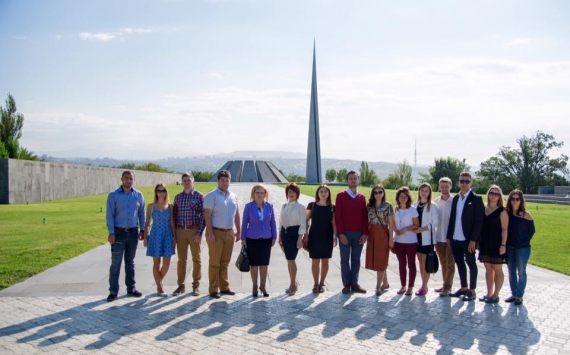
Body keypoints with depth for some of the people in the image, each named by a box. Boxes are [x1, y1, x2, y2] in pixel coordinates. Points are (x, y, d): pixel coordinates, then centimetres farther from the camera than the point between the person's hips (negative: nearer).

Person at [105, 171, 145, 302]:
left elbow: (142, 213, 8)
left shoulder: (138, 195, 4)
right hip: (118, 232, -3)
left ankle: (131, 288, 20)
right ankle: (113, 291, 6)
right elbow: (110, 215, -6)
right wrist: (111, 233, -12)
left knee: (130, 262, 12)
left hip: (133, 232, 3)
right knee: (116, 263, 0)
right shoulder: (113, 195, -3)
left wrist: (142, 230, 3)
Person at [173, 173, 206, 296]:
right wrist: (173, 233, 4)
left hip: (194, 231, -3)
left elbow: (203, 215, -6)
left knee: (196, 259, 7)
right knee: (181, 259, 8)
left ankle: (196, 286, 17)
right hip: (180, 231, 3)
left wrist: (199, 233, -13)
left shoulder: (199, 196, -3)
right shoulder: (178, 197, 8)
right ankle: (181, 285, 18)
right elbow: (175, 215, 10)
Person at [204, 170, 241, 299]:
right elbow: (207, 215, -12)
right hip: (216, 232, -5)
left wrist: (239, 231, 13)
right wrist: (210, 233, -17)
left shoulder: (233, 196, 10)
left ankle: (224, 287, 23)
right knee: (215, 262, 0)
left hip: (229, 233, 6)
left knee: (225, 262, 13)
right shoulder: (211, 195, -7)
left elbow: (237, 215, 16)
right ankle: (213, 289, 7)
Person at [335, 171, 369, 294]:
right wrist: (341, 233, -12)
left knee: (356, 259, 8)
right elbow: (337, 216, -5)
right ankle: (346, 284, 10)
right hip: (345, 233, -2)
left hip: (359, 233, 3)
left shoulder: (362, 197, 8)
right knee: (345, 259, 3)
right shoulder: (341, 196, -1)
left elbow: (365, 216, 6)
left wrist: (365, 233, -3)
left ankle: (355, 284, 15)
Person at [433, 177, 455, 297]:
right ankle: (445, 285, 25)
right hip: (439, 237, 5)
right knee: (443, 263, 15)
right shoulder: (436, 201, 5)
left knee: (450, 264, 2)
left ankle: (447, 287, 6)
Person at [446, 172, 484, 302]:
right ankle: (463, 288, 25)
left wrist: (473, 239, -16)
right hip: (455, 239, 6)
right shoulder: (455, 198, 11)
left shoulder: (476, 199, -6)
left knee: (471, 263, 4)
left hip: (468, 239, -6)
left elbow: (479, 221, -11)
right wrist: (449, 236, 8)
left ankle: (472, 291, 14)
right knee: (459, 263, 13)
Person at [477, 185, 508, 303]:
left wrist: (503, 245, -15)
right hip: (485, 244, 6)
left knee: (497, 270, 3)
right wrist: (479, 242, 8)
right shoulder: (483, 209, 7)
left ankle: (495, 295, 10)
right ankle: (489, 294, 20)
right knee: (488, 269, 12)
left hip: (496, 244, -5)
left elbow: (504, 229, -10)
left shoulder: (502, 211, -8)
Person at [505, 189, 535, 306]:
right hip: (509, 247, 4)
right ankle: (513, 294, 25)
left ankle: (519, 296, 17)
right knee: (511, 272, 12)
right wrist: (505, 244, 1)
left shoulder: (526, 215, -10)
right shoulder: (507, 214, -2)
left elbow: (531, 231, -1)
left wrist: (524, 242, -4)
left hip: (522, 248, -4)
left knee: (521, 272, 5)